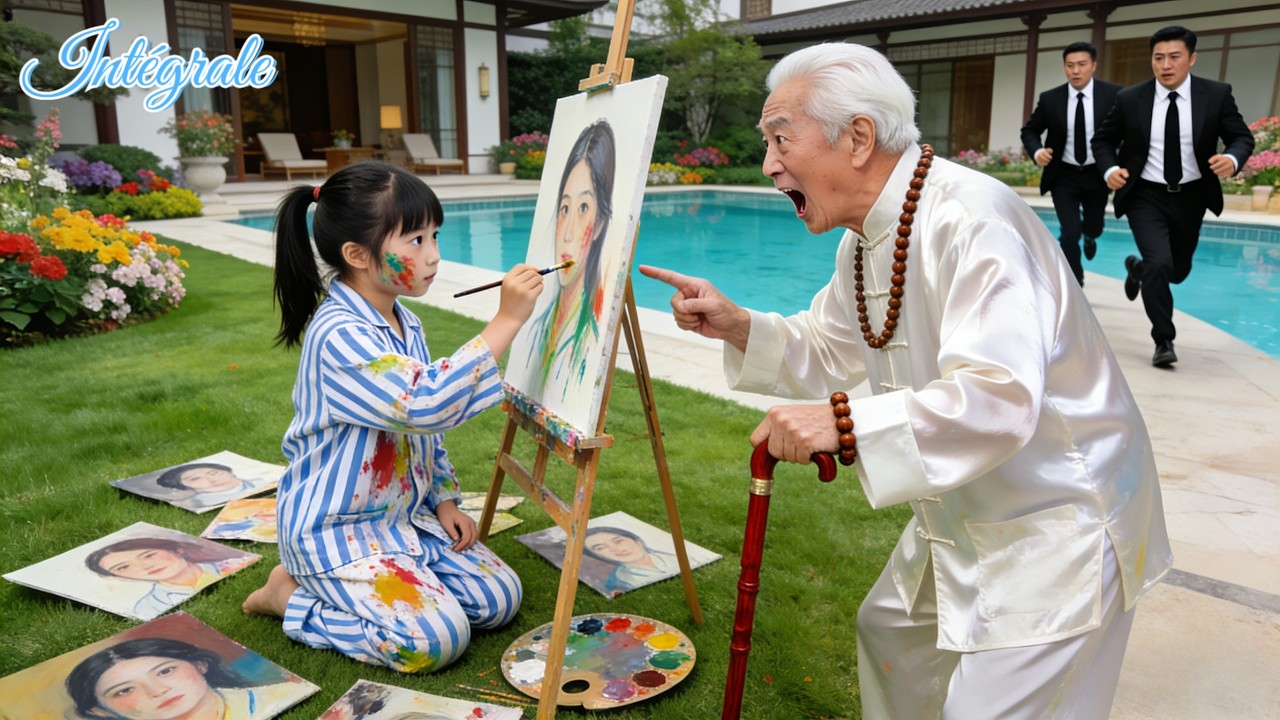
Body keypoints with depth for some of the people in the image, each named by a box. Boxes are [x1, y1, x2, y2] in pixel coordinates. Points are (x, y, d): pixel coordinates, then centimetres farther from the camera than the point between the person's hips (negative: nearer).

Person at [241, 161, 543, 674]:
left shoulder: (404, 324, 7)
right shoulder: (339, 334, -24)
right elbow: (427, 404, -35)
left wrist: (443, 499, 8)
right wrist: (505, 322, -35)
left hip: (407, 514, 9)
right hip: (336, 530, -9)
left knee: (500, 598, 1)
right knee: (436, 639, -19)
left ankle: (345, 588, 15)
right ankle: (290, 597, 2)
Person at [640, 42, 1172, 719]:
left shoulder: (971, 220, -28)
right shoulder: (864, 242, 3)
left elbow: (998, 399, -37)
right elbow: (828, 351, 12)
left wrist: (844, 422, -42)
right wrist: (736, 327, -3)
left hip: (1056, 522, -9)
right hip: (965, 511, 9)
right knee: (890, 630, 24)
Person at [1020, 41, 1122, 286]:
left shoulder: (1114, 94, -10)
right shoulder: (1050, 99, -8)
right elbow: (1029, 130, 4)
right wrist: (1037, 151, -16)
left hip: (1097, 175, 1)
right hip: (1064, 177, -1)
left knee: (1093, 228, 18)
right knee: (1069, 234, -10)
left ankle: (1089, 235, 59)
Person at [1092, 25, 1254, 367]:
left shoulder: (1217, 94, -6)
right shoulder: (1129, 99, -8)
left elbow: (1242, 137, -1)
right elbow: (1102, 140, 4)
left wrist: (1233, 158, -25)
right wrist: (1110, 169, -16)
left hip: (1190, 197, 3)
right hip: (1146, 197, -2)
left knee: (1178, 271, 16)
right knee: (1159, 264, -20)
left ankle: (1138, 268, 52)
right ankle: (1164, 341, -4)